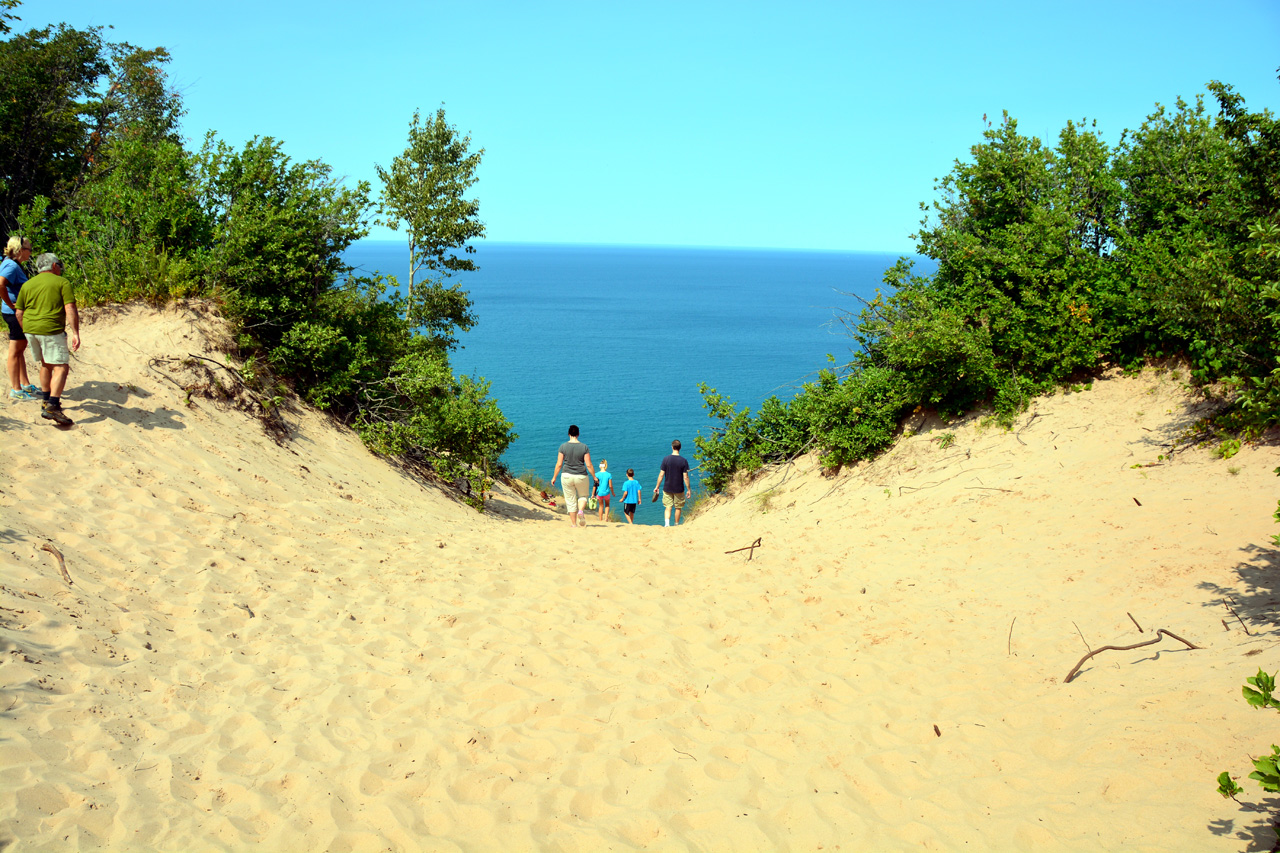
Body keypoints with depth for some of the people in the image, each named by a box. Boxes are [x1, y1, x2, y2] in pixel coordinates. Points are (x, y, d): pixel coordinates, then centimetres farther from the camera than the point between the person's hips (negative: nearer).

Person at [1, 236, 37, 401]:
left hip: (19, 313, 10)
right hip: (16, 313, -10)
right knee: (15, 352, -3)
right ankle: (16, 390, 3)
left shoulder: (14, 264, 12)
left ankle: (25, 384, 28)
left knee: (21, 349, 18)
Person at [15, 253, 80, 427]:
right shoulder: (62, 283, 0)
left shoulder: (27, 285, 15)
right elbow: (70, 310, -10)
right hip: (51, 330, -6)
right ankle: (52, 407, -22)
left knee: (46, 365, 23)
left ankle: (46, 401, 31)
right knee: (61, 367, -8)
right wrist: (75, 333, -13)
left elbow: (19, 312, 15)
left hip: (30, 329, 7)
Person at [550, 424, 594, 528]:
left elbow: (559, 464, -4)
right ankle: (581, 511, -8)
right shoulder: (584, 447, -5)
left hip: (567, 476, 0)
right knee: (583, 496, 21)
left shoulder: (563, 446, -4)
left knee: (570, 500, 10)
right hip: (581, 477, 0)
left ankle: (573, 523, 12)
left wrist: (554, 477, 9)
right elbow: (588, 465, -6)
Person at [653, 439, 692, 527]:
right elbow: (685, 477, -9)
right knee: (678, 508, 14)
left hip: (667, 488, 1)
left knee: (668, 507, 5)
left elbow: (661, 475, -5)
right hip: (679, 489, -1)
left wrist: (657, 487, 5)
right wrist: (689, 489, 1)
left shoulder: (666, 459, -7)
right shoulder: (684, 461, -10)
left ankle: (666, 523, -14)